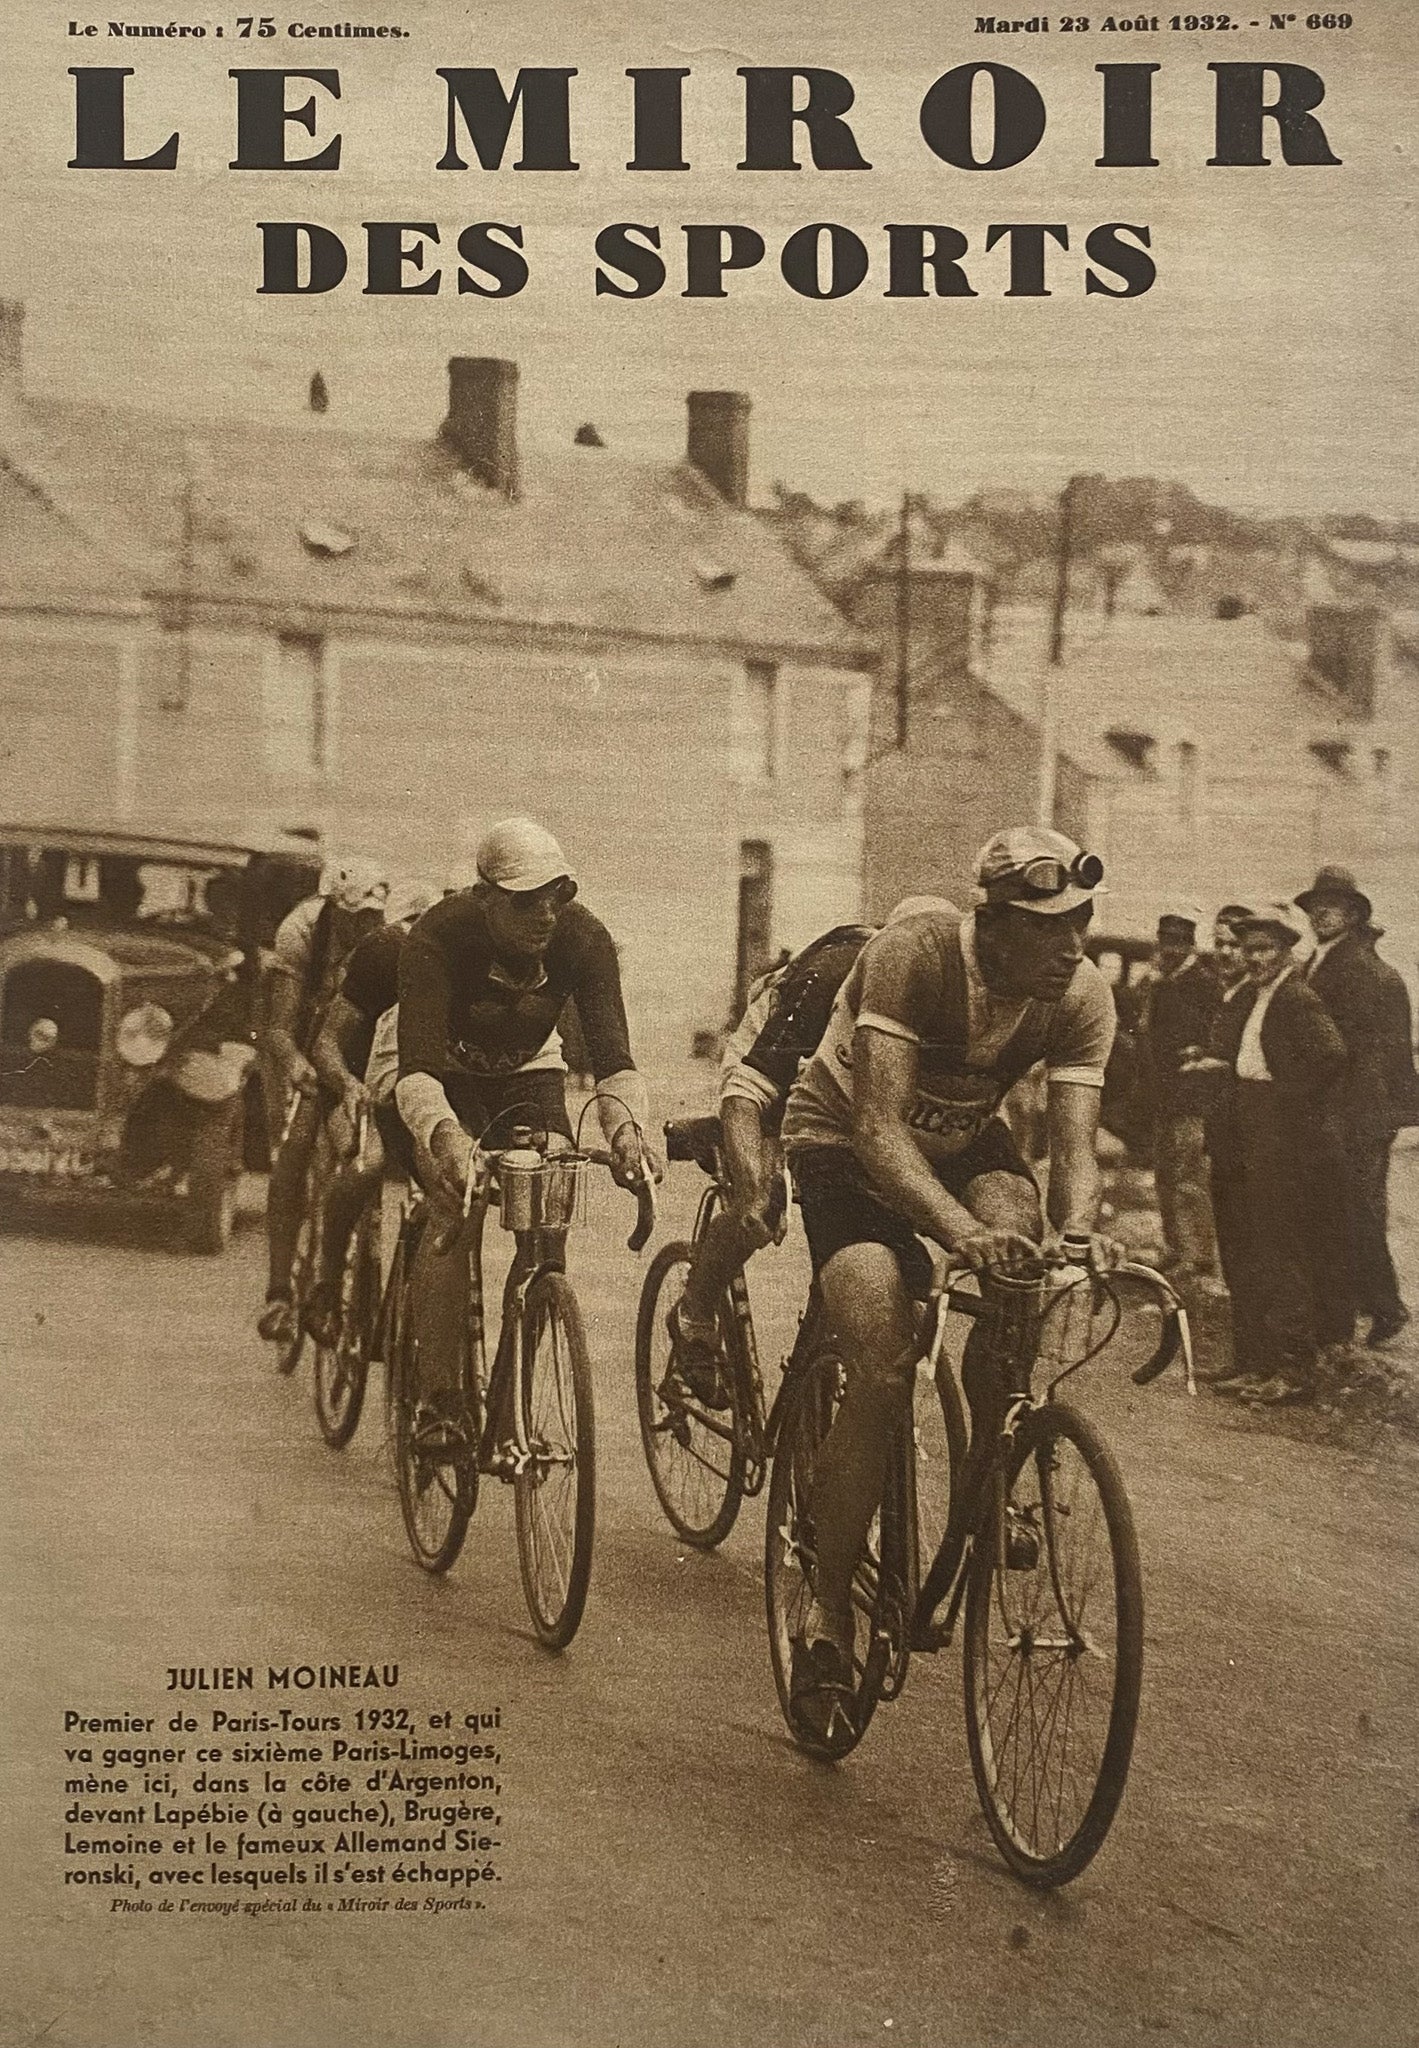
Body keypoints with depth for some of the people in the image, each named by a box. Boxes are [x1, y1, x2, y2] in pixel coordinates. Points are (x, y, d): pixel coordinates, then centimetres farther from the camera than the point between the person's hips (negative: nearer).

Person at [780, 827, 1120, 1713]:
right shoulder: (913, 954, -32)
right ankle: (829, 1608, -6)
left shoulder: (1084, 996, -19)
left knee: (1015, 1222, -31)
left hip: (966, 1140, 4)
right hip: (846, 1145, -4)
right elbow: (879, 1126, -39)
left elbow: (1074, 1141, -25)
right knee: (885, 1370, -22)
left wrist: (1078, 1228, -47)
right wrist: (962, 1231, -54)